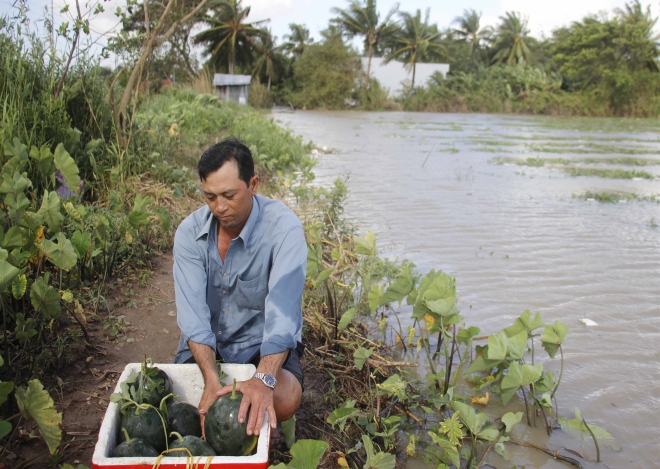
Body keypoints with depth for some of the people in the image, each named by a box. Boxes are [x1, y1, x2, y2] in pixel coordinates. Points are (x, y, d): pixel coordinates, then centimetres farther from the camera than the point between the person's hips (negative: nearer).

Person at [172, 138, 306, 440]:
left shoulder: (283, 228, -22)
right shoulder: (190, 232, -12)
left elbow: (283, 310, -32)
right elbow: (192, 311, -20)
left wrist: (264, 378, -46)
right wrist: (211, 380, -35)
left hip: (262, 340, -2)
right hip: (206, 341, 3)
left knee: (284, 399, -28)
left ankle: (258, 425, 8)